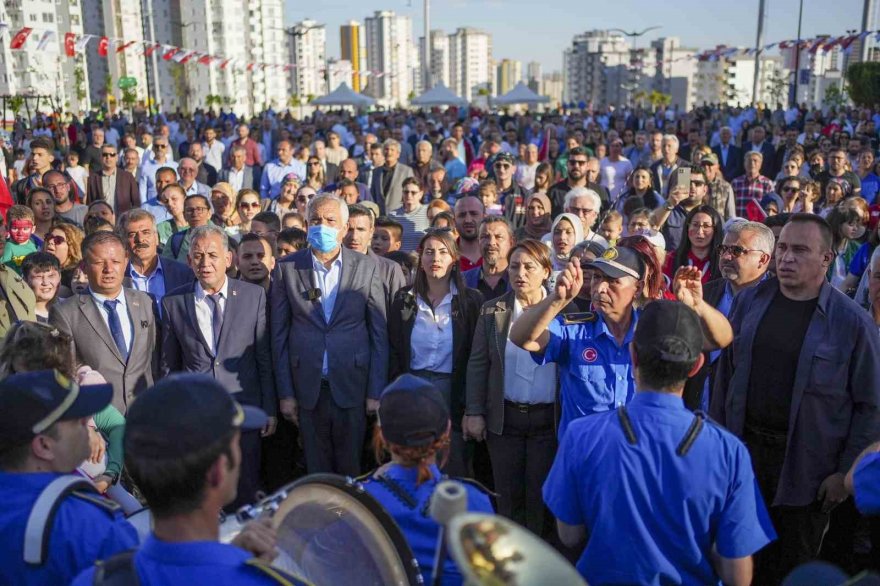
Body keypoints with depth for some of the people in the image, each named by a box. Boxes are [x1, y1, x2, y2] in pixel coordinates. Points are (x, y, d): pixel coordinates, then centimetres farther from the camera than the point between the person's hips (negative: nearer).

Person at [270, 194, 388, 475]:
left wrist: (376, 392, -3)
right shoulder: (286, 268, 2)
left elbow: (379, 334, 1)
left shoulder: (366, 268, 0)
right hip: (307, 389, 1)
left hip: (352, 387, -1)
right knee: (316, 470, 10)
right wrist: (285, 393, 0)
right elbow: (279, 336, 3)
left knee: (351, 469, 8)